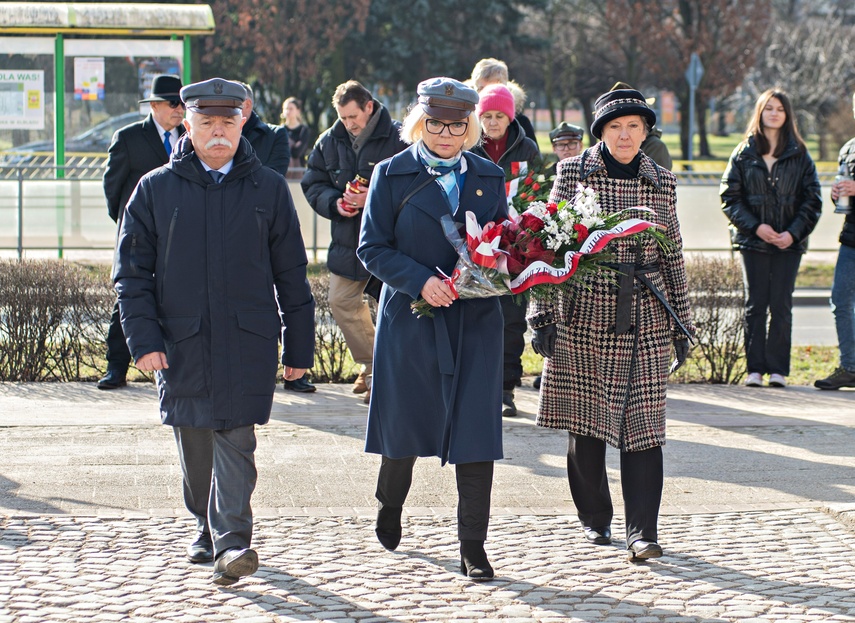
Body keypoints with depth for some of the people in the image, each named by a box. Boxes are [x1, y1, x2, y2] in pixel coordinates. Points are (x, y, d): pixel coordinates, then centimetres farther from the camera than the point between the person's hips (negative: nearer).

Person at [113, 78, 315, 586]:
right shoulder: (155, 190, 6)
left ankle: (233, 542, -18)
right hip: (181, 339, 1)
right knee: (194, 441, 8)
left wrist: (299, 347, 8)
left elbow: (291, 273, 10)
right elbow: (132, 272, 6)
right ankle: (207, 527, 28)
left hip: (249, 338, -1)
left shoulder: (268, 188, 6)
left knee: (236, 436, -11)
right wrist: (143, 339, -5)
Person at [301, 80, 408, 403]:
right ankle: (371, 364, 27)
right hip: (347, 241, 6)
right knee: (341, 302, 10)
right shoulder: (329, 142, 5)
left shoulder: (399, 140, -13)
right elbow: (312, 184, 11)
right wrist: (334, 202, -9)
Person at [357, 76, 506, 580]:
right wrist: (420, 281, -16)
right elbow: (372, 248, -2)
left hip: (475, 321, 1)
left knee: (476, 432, -4)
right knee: (405, 424, 9)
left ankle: (473, 547, 1)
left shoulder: (490, 178, 9)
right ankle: (390, 505, 40)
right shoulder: (392, 175, 1)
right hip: (411, 317, -1)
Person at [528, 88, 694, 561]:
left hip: (644, 316, 1)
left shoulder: (661, 182, 8)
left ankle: (643, 531, -6)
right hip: (584, 313, -1)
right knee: (585, 422, 4)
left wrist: (681, 324, 12)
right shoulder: (573, 173, 2)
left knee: (642, 420, -6)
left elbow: (673, 256, 13)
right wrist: (542, 312, -3)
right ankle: (595, 518, 21)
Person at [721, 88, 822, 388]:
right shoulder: (744, 154, 5)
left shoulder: (799, 155, 6)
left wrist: (794, 232, -9)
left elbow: (812, 200, 5)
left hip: (789, 241, 0)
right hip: (752, 240, 0)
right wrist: (755, 226, -11)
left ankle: (778, 369, 3)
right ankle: (755, 368, 4)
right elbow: (730, 196, 2)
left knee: (781, 306, -1)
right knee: (755, 305, 0)